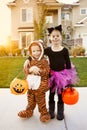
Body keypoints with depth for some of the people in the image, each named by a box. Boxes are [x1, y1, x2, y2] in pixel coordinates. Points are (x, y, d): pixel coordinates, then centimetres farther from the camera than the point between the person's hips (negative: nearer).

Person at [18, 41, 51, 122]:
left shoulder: (44, 61, -9)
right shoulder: (29, 61, 5)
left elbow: (47, 71, -16)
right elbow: (25, 70, 0)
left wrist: (39, 71, -29)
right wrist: (30, 70, -20)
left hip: (40, 84, -5)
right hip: (31, 84, 5)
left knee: (40, 100, 7)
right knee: (31, 99, 20)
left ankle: (44, 113, 25)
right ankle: (29, 111, 38)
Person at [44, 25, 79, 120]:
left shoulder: (64, 50, -9)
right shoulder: (47, 50, -7)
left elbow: (68, 64, -4)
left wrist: (69, 77, -3)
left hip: (62, 74, -1)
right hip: (52, 75, 1)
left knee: (60, 94, 13)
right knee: (51, 94, 15)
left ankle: (60, 112, 31)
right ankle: (51, 111, 32)